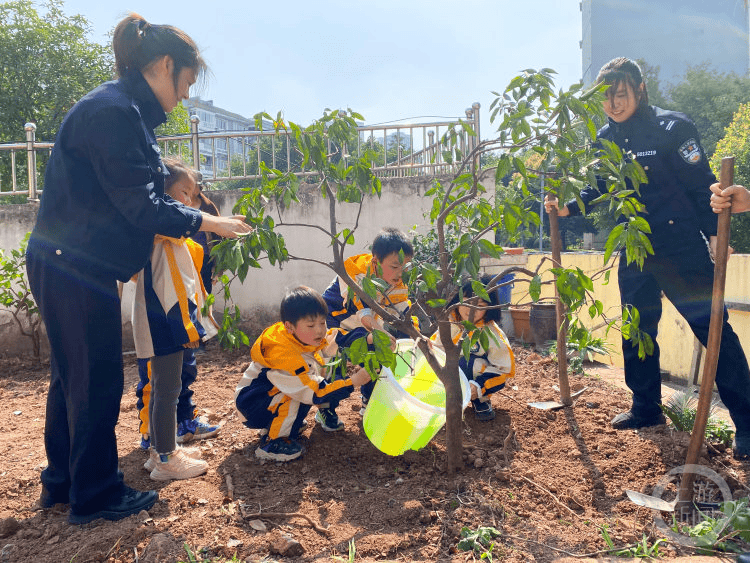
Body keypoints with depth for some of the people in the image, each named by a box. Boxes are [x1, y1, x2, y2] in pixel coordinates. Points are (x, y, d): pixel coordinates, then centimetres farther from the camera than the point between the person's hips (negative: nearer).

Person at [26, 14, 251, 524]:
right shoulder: (113, 112, -18)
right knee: (98, 383, 1)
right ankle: (95, 496, 18)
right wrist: (207, 222, -13)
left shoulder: (122, 110, 15)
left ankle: (61, 482, 35)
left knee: (72, 376, 19)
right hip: (76, 271, -11)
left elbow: (128, 195, 18)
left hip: (68, 268, 11)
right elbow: (140, 205, -21)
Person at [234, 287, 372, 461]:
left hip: (274, 393, 9)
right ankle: (271, 443, -16)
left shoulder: (307, 335, -10)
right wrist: (353, 382, -37)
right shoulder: (284, 355, -34)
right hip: (251, 404, -9)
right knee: (302, 395, -31)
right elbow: (315, 393, -33)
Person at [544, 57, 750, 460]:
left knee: (712, 327, -3)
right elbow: (596, 186, 11)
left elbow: (701, 184, -10)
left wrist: (715, 231, -13)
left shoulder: (672, 127, -10)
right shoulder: (605, 138, 6)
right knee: (636, 329, 12)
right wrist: (569, 206, -7)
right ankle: (646, 408, 28)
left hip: (682, 247, -6)